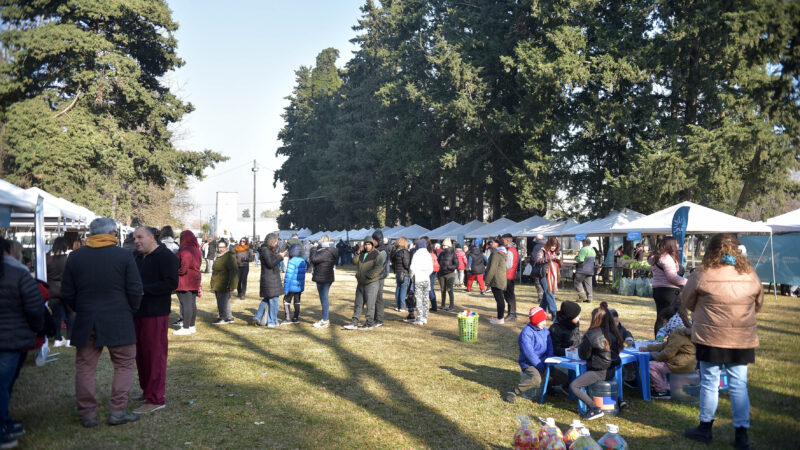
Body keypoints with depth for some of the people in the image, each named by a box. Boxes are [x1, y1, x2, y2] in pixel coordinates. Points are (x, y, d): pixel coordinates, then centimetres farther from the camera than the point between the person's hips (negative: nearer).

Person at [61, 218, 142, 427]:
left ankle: (87, 414, 15)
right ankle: (118, 410, 7)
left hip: (85, 322, 3)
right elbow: (135, 290, -7)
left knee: (85, 367, 12)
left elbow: (67, 293, 7)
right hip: (118, 321, -3)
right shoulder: (124, 255, -6)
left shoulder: (75, 256, 4)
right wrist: (131, 310, 10)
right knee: (124, 364, 8)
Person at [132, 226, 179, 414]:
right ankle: (146, 390, 28)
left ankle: (156, 399, -1)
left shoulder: (166, 256, -9)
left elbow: (172, 283, -19)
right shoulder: (136, 257, 16)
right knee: (141, 353, 14)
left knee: (155, 354, -6)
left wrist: (143, 288, -20)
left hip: (156, 314, -8)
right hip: (137, 312, 8)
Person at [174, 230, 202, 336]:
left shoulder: (185, 251, -18)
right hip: (195, 281, 9)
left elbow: (184, 266, -24)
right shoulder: (197, 250, 11)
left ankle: (185, 328, -2)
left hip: (184, 281, -9)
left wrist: (179, 272, -8)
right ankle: (192, 326, 21)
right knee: (192, 304, 13)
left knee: (185, 304, -5)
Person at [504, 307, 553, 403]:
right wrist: (541, 367, -21)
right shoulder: (526, 332, -14)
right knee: (537, 378, -34)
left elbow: (550, 348, 10)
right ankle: (514, 392, -17)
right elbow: (529, 353, -19)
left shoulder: (545, 331, 10)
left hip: (543, 362, 7)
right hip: (529, 363, -7)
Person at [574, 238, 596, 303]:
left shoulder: (584, 249, -14)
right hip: (590, 270, 8)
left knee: (577, 282, 0)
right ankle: (589, 298, 5)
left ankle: (582, 295, -8)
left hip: (583, 270, -8)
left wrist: (576, 258, -1)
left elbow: (580, 259, -19)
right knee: (588, 284, 8)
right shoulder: (593, 250, 16)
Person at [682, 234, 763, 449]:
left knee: (709, 383, 9)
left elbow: (687, 302, 1)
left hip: (711, 339, -3)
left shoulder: (702, 276, -12)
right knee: (739, 385, 11)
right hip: (743, 341, 3)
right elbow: (758, 305, 14)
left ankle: (705, 428, 22)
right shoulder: (751, 276, -1)